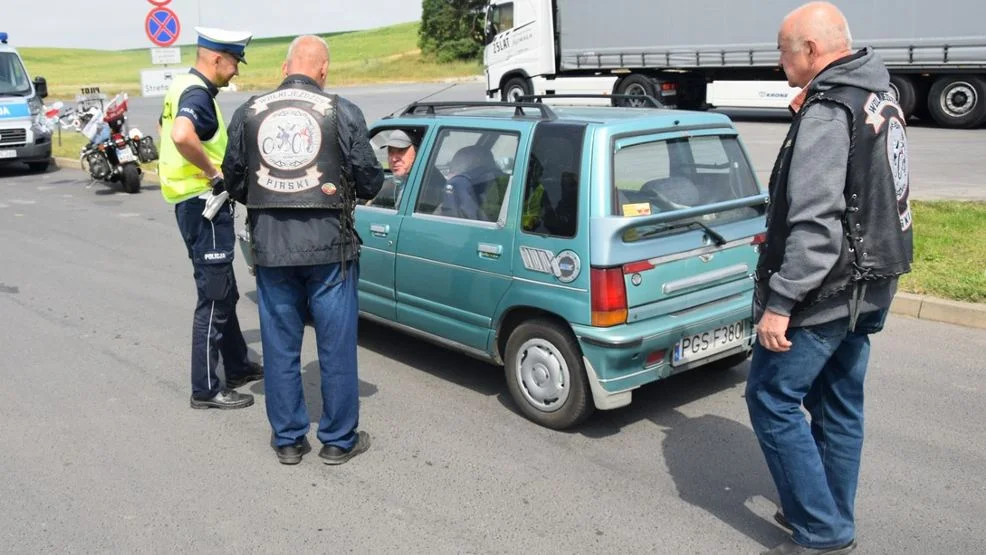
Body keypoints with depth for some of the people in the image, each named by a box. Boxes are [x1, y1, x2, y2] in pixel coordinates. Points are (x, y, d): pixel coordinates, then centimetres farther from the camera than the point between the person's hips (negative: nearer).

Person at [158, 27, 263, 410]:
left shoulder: (182, 87, 14)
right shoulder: (198, 94, -17)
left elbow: (175, 135, 29)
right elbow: (182, 135, -38)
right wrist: (213, 172, -24)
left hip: (192, 203, 10)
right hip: (204, 205, -10)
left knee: (224, 293, 19)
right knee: (213, 298, -3)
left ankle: (238, 367, 32)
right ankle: (205, 390, 5)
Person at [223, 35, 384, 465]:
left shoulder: (249, 112, 3)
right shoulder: (341, 112, -5)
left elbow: (234, 180, 7)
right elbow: (370, 180, -3)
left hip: (270, 246, 3)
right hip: (328, 244, -2)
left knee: (280, 346, 12)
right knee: (336, 345, 8)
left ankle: (288, 439, 22)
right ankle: (339, 440, 18)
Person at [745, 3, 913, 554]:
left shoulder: (829, 112, -19)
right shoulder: (880, 98, 12)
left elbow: (816, 222, -27)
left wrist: (779, 301, -24)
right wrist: (779, 236, 22)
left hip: (825, 290, -10)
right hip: (868, 284, 10)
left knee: (772, 400, 0)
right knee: (840, 404, 17)